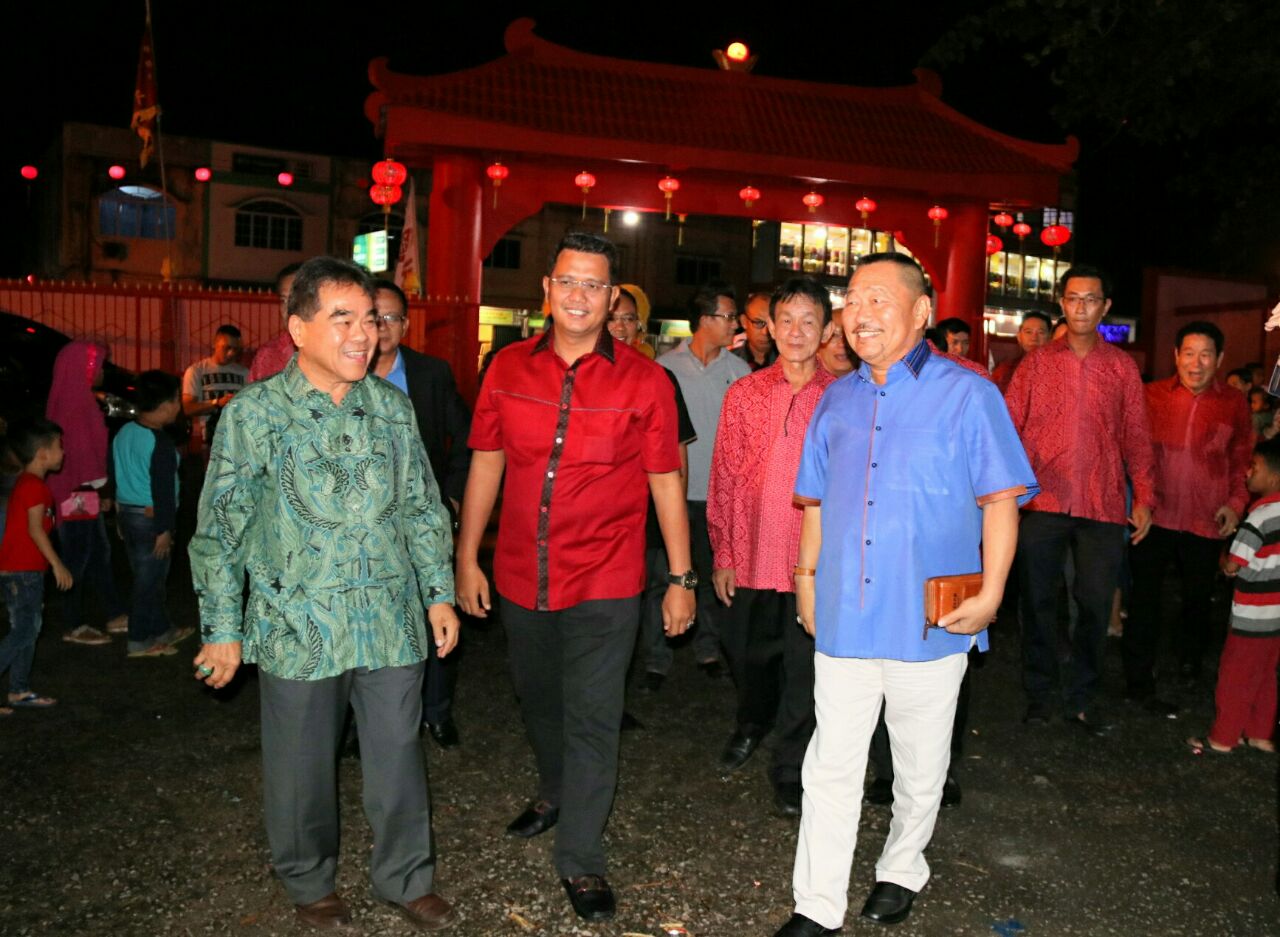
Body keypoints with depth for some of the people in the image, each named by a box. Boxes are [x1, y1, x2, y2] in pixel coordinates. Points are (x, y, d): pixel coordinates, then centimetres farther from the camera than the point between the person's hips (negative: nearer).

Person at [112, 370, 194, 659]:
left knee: (148, 577, 18)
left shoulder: (123, 433, 7)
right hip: (151, 518, -9)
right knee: (149, 581, 3)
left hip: (126, 512, 9)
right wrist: (165, 529, -16)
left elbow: (115, 475, 15)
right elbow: (163, 490, -20)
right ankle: (140, 641, 12)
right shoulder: (161, 443, -19)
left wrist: (120, 516, 22)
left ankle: (162, 630, 30)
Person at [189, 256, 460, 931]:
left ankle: (405, 878, 33)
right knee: (302, 767, 13)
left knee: (398, 758, 12)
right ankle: (309, 882, 38)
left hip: (392, 621, 3)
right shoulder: (253, 414, -7)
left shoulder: (393, 407, 3)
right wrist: (223, 629, -1)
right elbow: (219, 531, -2)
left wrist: (440, 592, 8)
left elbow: (424, 508, 10)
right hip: (298, 624, -2)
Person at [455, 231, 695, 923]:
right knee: (536, 699, 23)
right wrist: (467, 557, 5)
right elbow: (486, 463, 6)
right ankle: (554, 793, 50)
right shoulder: (508, 368, 0)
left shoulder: (644, 380, -7)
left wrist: (681, 578, -2)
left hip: (604, 584, -3)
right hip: (520, 578, 4)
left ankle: (580, 860, 20)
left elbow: (665, 481, -3)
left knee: (591, 720, 2)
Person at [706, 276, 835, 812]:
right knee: (746, 653, 18)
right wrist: (722, 555, 1)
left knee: (803, 668, 8)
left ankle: (789, 771, 28)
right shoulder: (744, 394, 1)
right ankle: (752, 722, 49)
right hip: (752, 557, 2)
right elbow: (724, 478, 3)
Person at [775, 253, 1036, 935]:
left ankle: (901, 871, 39)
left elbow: (1001, 499, -5)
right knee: (830, 766, 7)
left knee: (920, 768, 15)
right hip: (843, 616, 3)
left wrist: (990, 592, -11)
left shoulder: (965, 394, -4)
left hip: (928, 621, -3)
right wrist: (807, 577, 13)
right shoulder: (837, 400, 10)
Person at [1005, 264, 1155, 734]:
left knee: (1096, 604, 6)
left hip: (1103, 505, 1)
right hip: (1043, 501, -1)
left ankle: (1081, 699, 21)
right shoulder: (1037, 362, 5)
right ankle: (1038, 694, 22)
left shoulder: (1122, 366, 8)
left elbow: (1136, 435, 9)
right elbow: (1010, 424, 1)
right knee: (1038, 601, 7)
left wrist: (1144, 497, 2)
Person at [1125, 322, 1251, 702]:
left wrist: (1236, 503, 0)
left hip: (1206, 522, 2)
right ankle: (1139, 682, 11)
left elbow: (1243, 459, 10)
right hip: (1156, 515, -2)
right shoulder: (1152, 395, -2)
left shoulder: (1233, 404, 2)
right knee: (1145, 600, 1)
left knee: (1198, 598, 20)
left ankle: (1190, 659, 45)